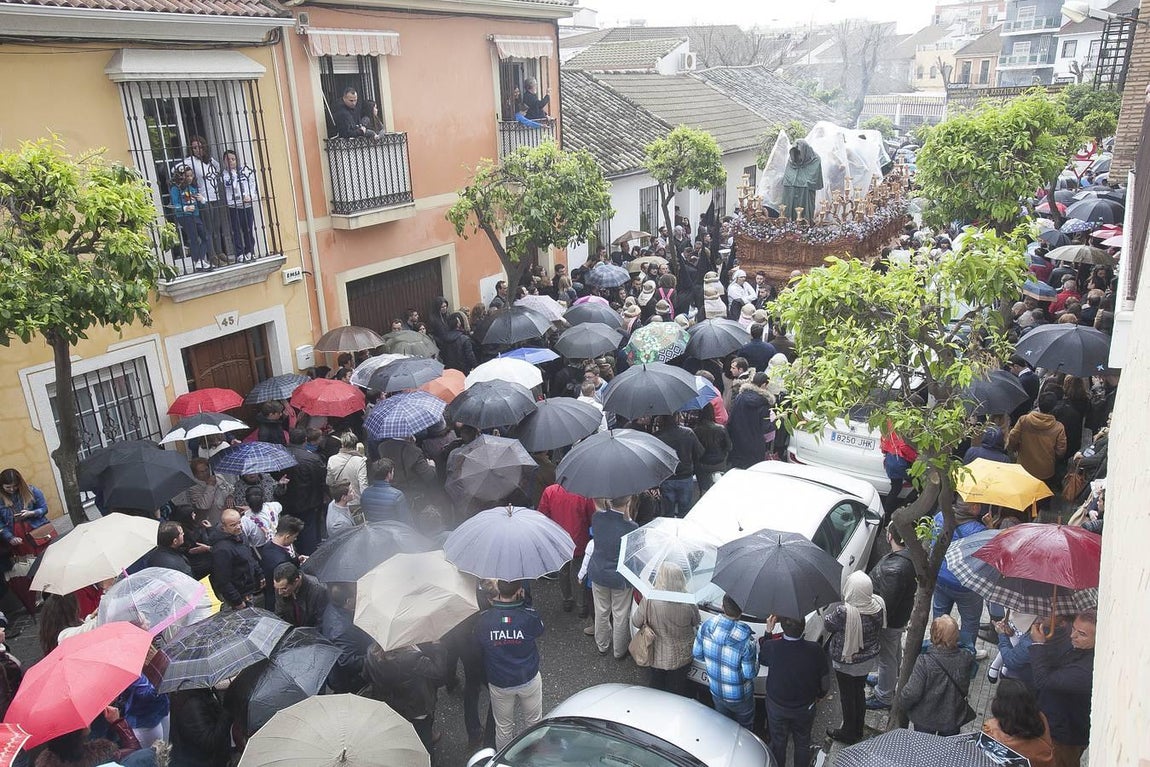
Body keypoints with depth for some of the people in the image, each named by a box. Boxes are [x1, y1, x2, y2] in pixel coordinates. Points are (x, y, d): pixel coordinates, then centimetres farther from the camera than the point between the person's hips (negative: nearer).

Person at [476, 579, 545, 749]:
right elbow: (539, 630, -2)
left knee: (503, 727, 22)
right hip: (529, 679, 0)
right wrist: (522, 601, -3)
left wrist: (494, 604, -2)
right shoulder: (529, 617, -26)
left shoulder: (484, 619, -22)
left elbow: (478, 642, -2)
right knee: (533, 722, 25)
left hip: (499, 683, 1)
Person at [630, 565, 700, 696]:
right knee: (677, 690, 26)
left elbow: (636, 622, -14)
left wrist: (635, 607, 6)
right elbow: (696, 622, -5)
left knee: (655, 690, 26)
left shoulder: (649, 600, -30)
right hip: (680, 657, 1)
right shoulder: (688, 602, -25)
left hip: (656, 656, -1)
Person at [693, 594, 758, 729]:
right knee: (744, 728, 26)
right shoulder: (746, 640, -34)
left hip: (715, 691, 4)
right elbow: (750, 673, -22)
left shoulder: (706, 625, -22)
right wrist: (756, 652, -5)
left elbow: (697, 654, -7)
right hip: (739, 697, -4)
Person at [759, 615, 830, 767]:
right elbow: (825, 679, -11)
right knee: (802, 743, 27)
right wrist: (821, 694, 10)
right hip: (805, 708, 0)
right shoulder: (815, 650, -29)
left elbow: (761, 659, -5)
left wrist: (768, 632, -6)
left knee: (778, 743, 25)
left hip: (776, 707, 0)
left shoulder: (771, 647, -30)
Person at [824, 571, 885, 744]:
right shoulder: (878, 604, -17)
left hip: (846, 662, -6)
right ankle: (858, 731, 42)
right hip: (868, 658, 6)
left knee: (847, 697, 15)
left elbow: (827, 624, -17)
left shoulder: (844, 612, -36)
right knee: (860, 692, 25)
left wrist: (838, 604, -9)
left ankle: (848, 733, 34)